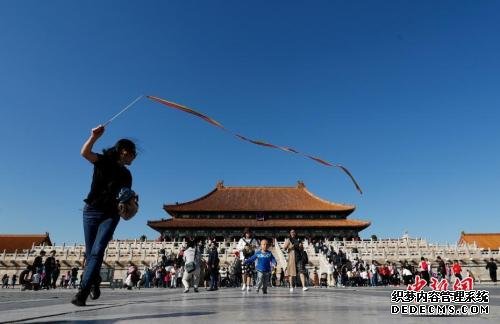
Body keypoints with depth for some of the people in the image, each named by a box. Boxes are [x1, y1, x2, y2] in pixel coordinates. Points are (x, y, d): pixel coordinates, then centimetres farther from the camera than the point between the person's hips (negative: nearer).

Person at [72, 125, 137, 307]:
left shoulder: (126, 175, 10)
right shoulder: (103, 161, -1)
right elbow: (85, 153, -20)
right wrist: (94, 137, -36)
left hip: (111, 215, 2)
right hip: (91, 211, -2)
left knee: (97, 252, -13)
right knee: (90, 252, 5)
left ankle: (82, 293, -16)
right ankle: (94, 283, 31)